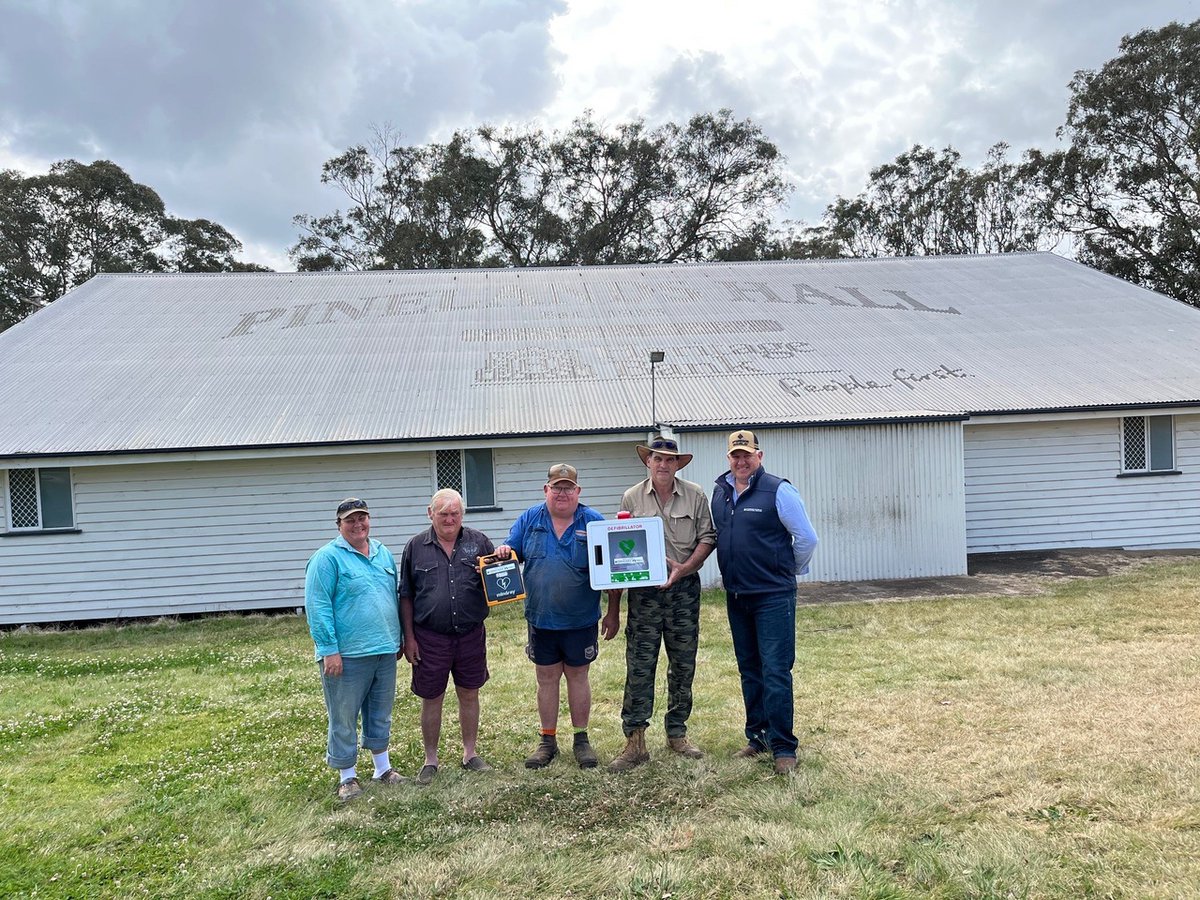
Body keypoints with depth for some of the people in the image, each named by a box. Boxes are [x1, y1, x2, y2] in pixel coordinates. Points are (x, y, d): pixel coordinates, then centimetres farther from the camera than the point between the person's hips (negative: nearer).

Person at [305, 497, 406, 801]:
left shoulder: (383, 553, 12)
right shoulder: (328, 557, -9)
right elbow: (317, 606, -13)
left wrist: (399, 639, 18)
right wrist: (329, 650, -17)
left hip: (385, 651, 6)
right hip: (347, 654, -6)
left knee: (381, 715, 17)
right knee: (344, 719, 5)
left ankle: (383, 768, 31)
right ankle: (346, 777, 19)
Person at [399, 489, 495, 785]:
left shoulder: (479, 541, 2)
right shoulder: (416, 547, 0)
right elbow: (406, 596, 4)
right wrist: (408, 637, 0)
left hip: (471, 635, 1)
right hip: (430, 638, -1)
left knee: (469, 695, 13)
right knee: (431, 699, 9)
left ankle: (470, 754, 29)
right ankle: (430, 761, 24)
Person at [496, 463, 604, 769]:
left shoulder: (594, 522, -5)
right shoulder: (530, 519, 2)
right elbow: (511, 551, 5)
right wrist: (503, 552, -17)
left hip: (581, 619, -2)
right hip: (541, 619, 2)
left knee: (577, 677, 11)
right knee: (546, 679, 12)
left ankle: (581, 740, 26)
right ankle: (547, 741, 25)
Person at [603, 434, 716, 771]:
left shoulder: (695, 496, 4)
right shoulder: (632, 498, 2)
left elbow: (707, 538, 4)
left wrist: (683, 569, -14)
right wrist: (613, 609, 1)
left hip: (684, 591, 2)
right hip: (644, 592, -1)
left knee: (683, 666, 9)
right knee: (639, 666, -3)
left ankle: (677, 733, 24)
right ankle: (635, 741, 4)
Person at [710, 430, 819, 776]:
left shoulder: (778, 490, -11)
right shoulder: (719, 492, 7)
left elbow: (807, 538, -7)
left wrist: (790, 570, 5)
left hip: (773, 596, -6)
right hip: (736, 597, 6)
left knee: (775, 671, -5)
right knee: (749, 670, 14)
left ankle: (783, 747, 4)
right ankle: (758, 736, 27)